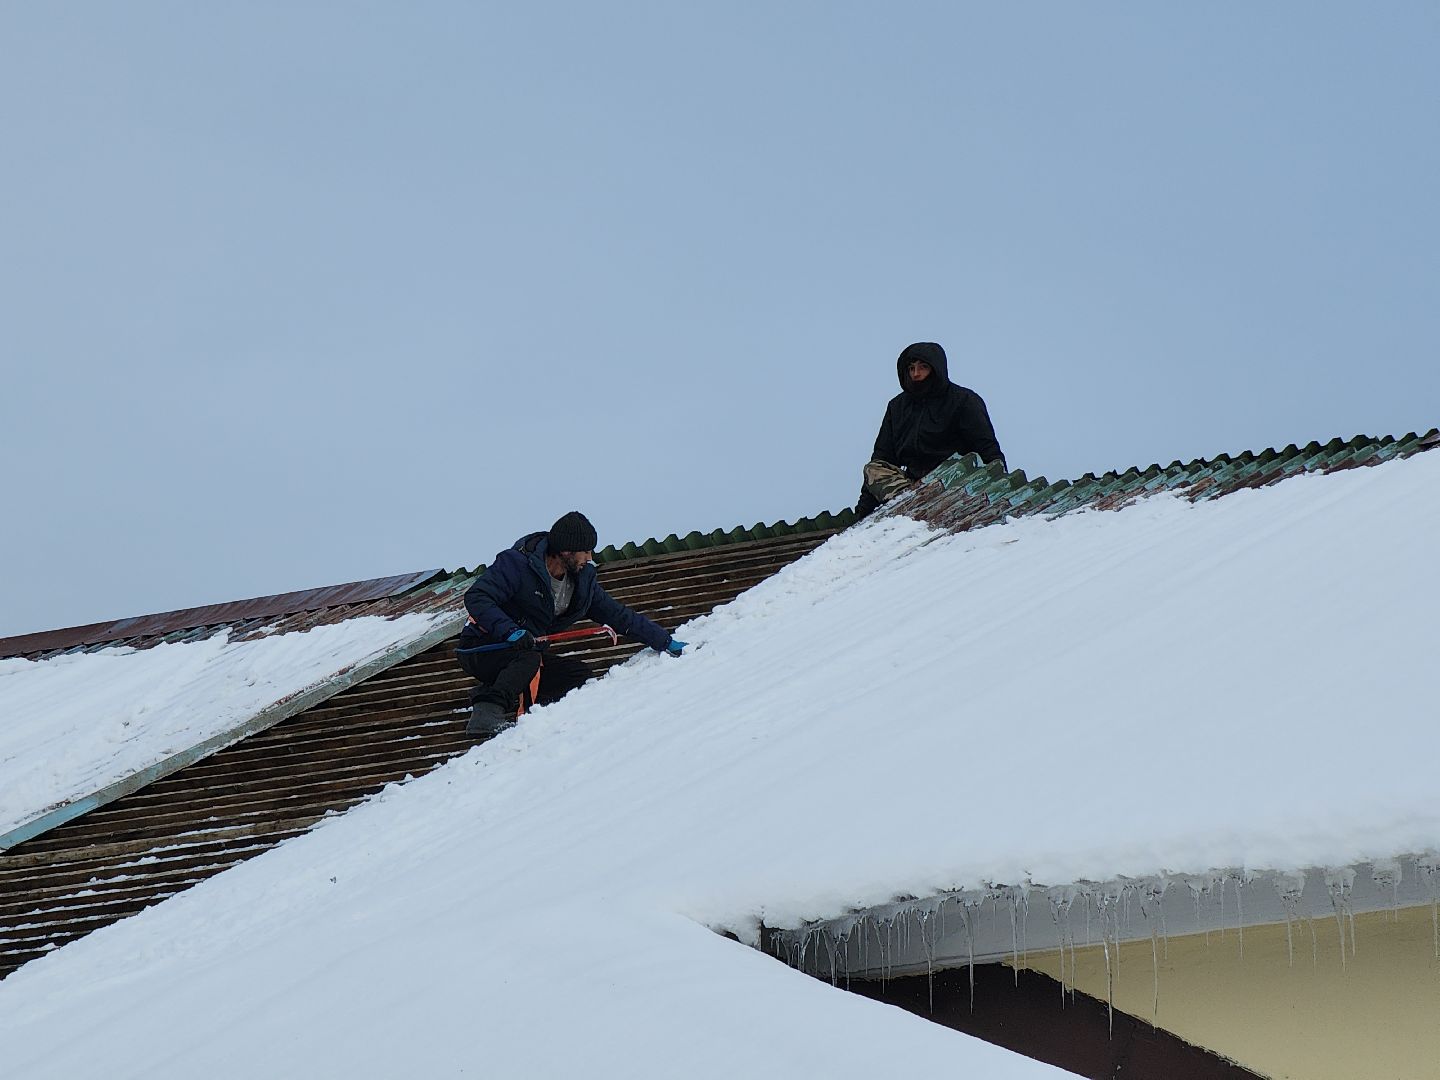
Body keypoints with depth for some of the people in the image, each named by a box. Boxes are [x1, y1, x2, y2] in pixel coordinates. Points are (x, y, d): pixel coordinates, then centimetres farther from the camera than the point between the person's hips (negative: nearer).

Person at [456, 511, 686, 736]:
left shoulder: (582, 581, 3)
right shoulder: (517, 564, -19)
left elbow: (617, 614, 12)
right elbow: (476, 598, -28)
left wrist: (665, 642, 11)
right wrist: (510, 631, -42)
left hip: (526, 654, 8)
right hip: (479, 650, -8)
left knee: (579, 675, -10)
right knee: (528, 659, -36)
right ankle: (486, 711, -40)